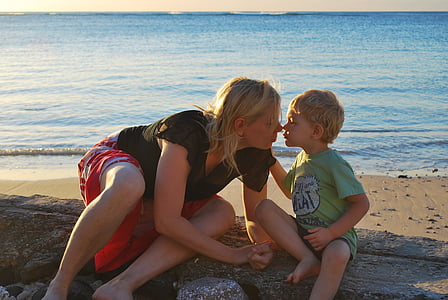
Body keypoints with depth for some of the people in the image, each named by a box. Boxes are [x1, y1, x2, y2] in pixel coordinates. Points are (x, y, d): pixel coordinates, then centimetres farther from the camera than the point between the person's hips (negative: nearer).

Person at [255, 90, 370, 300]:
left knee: (337, 256, -40)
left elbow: (361, 203, -13)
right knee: (264, 207, -14)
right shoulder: (302, 158, 12)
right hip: (301, 233, 7)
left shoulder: (334, 164, -12)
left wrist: (330, 232, -20)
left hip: (335, 236, -7)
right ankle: (309, 260, -19)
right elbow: (290, 191, 29)